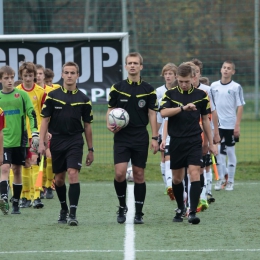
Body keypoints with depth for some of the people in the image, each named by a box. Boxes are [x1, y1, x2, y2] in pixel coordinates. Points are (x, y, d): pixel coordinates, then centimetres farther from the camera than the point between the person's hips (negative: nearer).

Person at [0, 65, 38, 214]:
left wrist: (35, 133, -14)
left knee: (17, 170, 8)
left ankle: (16, 204, 15)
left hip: (20, 139, 0)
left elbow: (32, 114, -3)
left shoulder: (22, 95, 0)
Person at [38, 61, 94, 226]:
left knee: (73, 173, -16)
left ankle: (73, 213, -18)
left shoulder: (83, 99, 3)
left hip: (75, 141, -1)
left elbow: (87, 125, 8)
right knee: (59, 178, 10)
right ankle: (64, 209, 30)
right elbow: (45, 120, 4)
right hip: (57, 141, 1)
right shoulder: (52, 96, 2)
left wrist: (91, 150, 8)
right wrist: (42, 142, -4)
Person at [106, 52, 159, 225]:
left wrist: (155, 138, -2)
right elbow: (111, 110, 9)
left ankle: (139, 213, 10)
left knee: (139, 174, 3)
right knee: (119, 172, -13)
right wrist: (109, 124, -11)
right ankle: (122, 206, 10)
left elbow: (152, 114, 4)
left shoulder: (148, 90, 3)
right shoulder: (117, 88, 3)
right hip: (122, 137, 0)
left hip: (141, 137, 0)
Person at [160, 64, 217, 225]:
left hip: (194, 141, -1)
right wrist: (183, 108, -30)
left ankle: (193, 212, -18)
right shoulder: (170, 94, 0)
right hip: (176, 142, 1)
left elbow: (205, 119, 11)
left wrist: (211, 143, 11)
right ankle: (180, 209, 30)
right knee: (177, 178, 10)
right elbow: (163, 112, -17)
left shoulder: (201, 95, 2)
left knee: (195, 174, -14)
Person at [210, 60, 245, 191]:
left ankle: (230, 181, 11)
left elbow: (240, 107, -4)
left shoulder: (236, 87, -3)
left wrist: (237, 125, -11)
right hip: (217, 125, 2)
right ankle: (220, 178, 11)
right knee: (218, 152, 0)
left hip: (231, 125, -2)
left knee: (230, 152, 4)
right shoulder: (214, 86, 5)